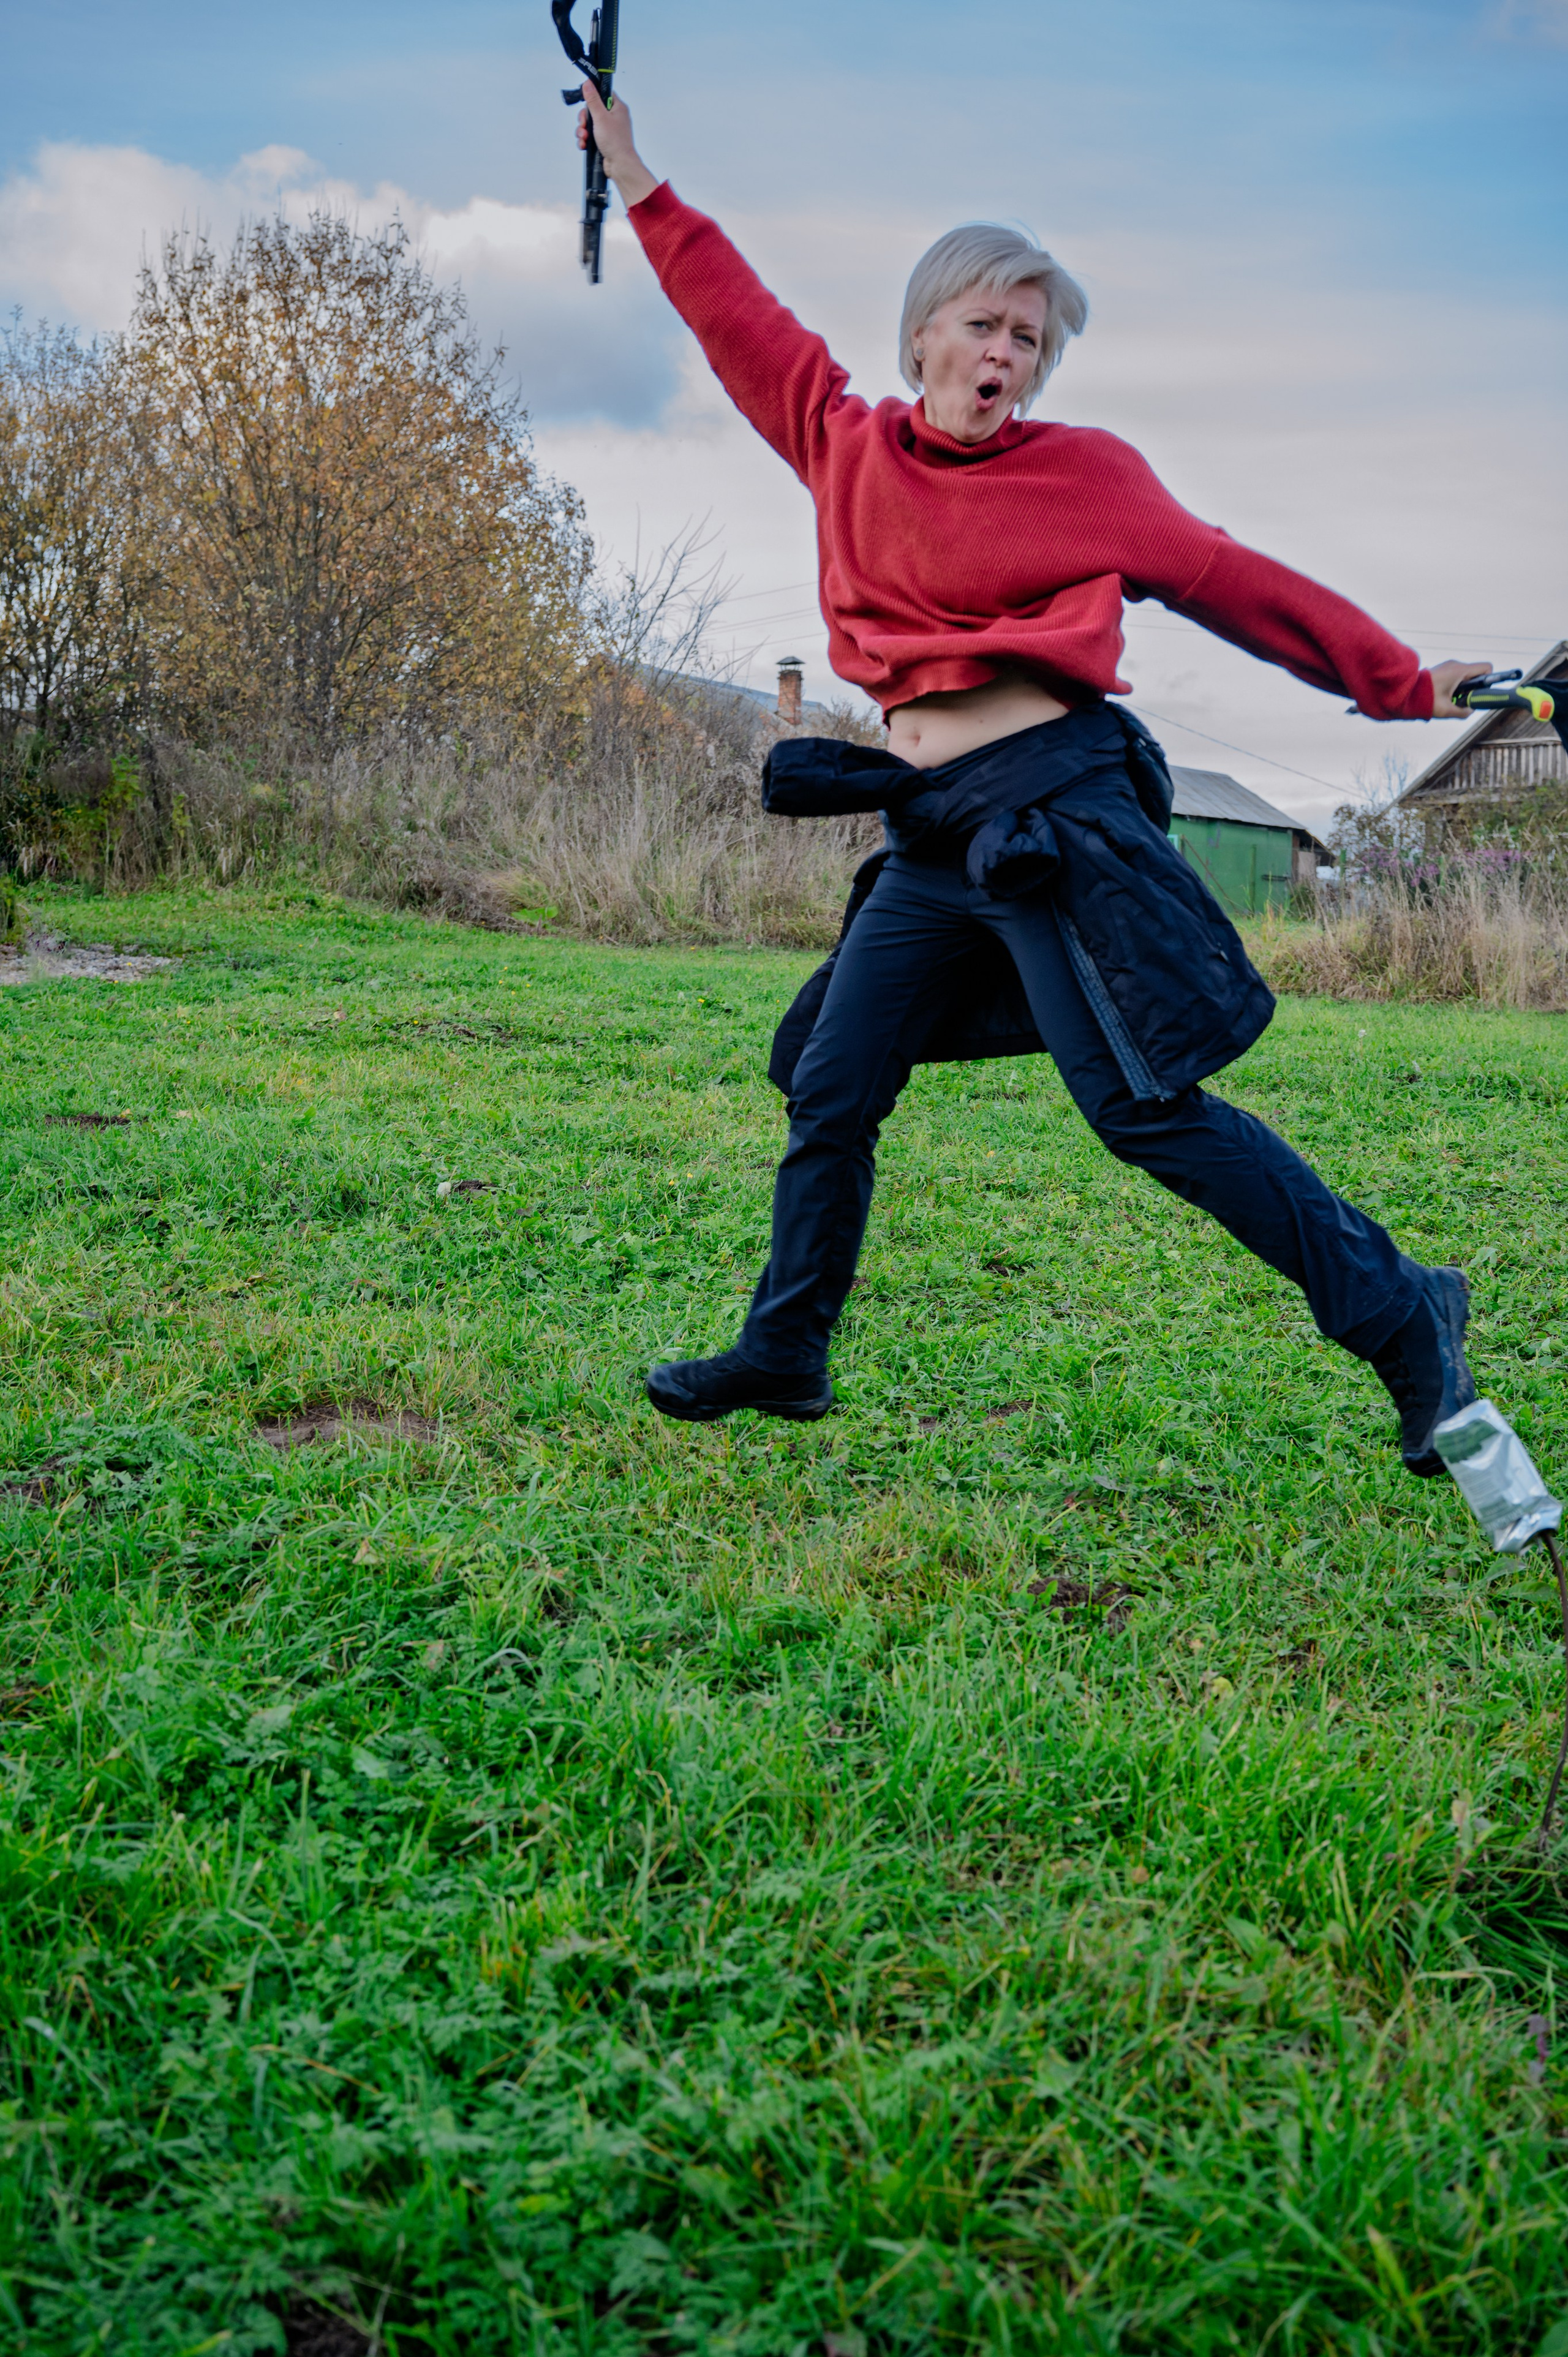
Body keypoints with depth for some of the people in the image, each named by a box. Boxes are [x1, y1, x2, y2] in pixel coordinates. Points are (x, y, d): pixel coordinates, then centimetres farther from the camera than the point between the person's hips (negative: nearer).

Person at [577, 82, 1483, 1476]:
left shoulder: (1087, 475, 2)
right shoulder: (848, 449, 12)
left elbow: (1235, 584, 9)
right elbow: (739, 318, 24)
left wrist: (1401, 683, 15)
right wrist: (639, 182, 29)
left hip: (1051, 804, -5)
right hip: (932, 836, 6)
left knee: (1146, 1106, -12)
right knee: (829, 1091, 8)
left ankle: (1399, 1316, -1)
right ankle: (783, 1354, 25)